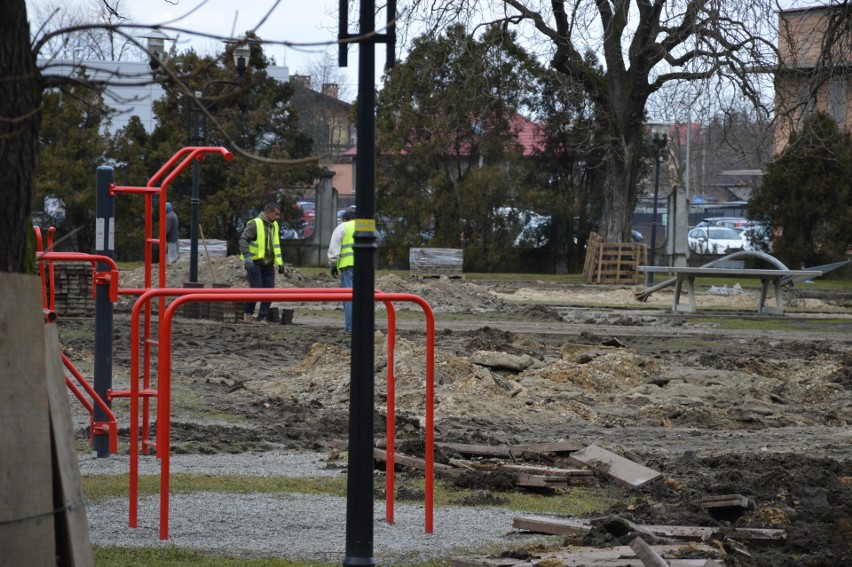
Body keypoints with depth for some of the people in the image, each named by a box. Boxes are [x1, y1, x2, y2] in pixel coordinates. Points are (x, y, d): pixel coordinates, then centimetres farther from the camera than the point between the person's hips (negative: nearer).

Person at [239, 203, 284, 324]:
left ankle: (261, 318, 6)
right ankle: (248, 313, 11)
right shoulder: (255, 224, -11)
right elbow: (243, 240, -17)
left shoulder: (274, 225, 14)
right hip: (255, 263, -7)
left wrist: (279, 262, 20)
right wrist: (247, 256, -28)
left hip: (268, 264, 7)